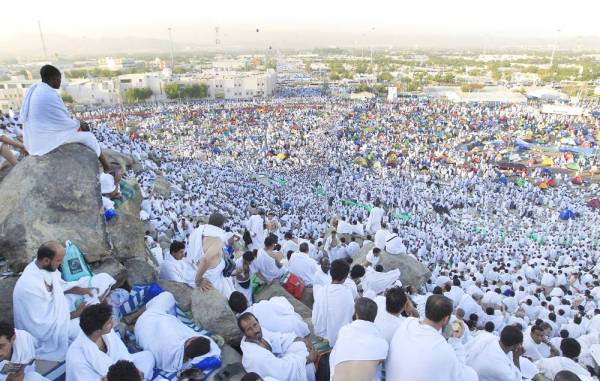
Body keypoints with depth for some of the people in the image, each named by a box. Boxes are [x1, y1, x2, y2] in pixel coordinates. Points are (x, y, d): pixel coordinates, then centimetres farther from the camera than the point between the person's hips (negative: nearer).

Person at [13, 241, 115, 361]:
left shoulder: (42, 265, -13)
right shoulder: (31, 287, -36)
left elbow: (59, 285, 7)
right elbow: (44, 325, -29)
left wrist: (81, 290, -8)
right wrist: (75, 314, -23)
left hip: (54, 306, 8)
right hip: (46, 328, -8)